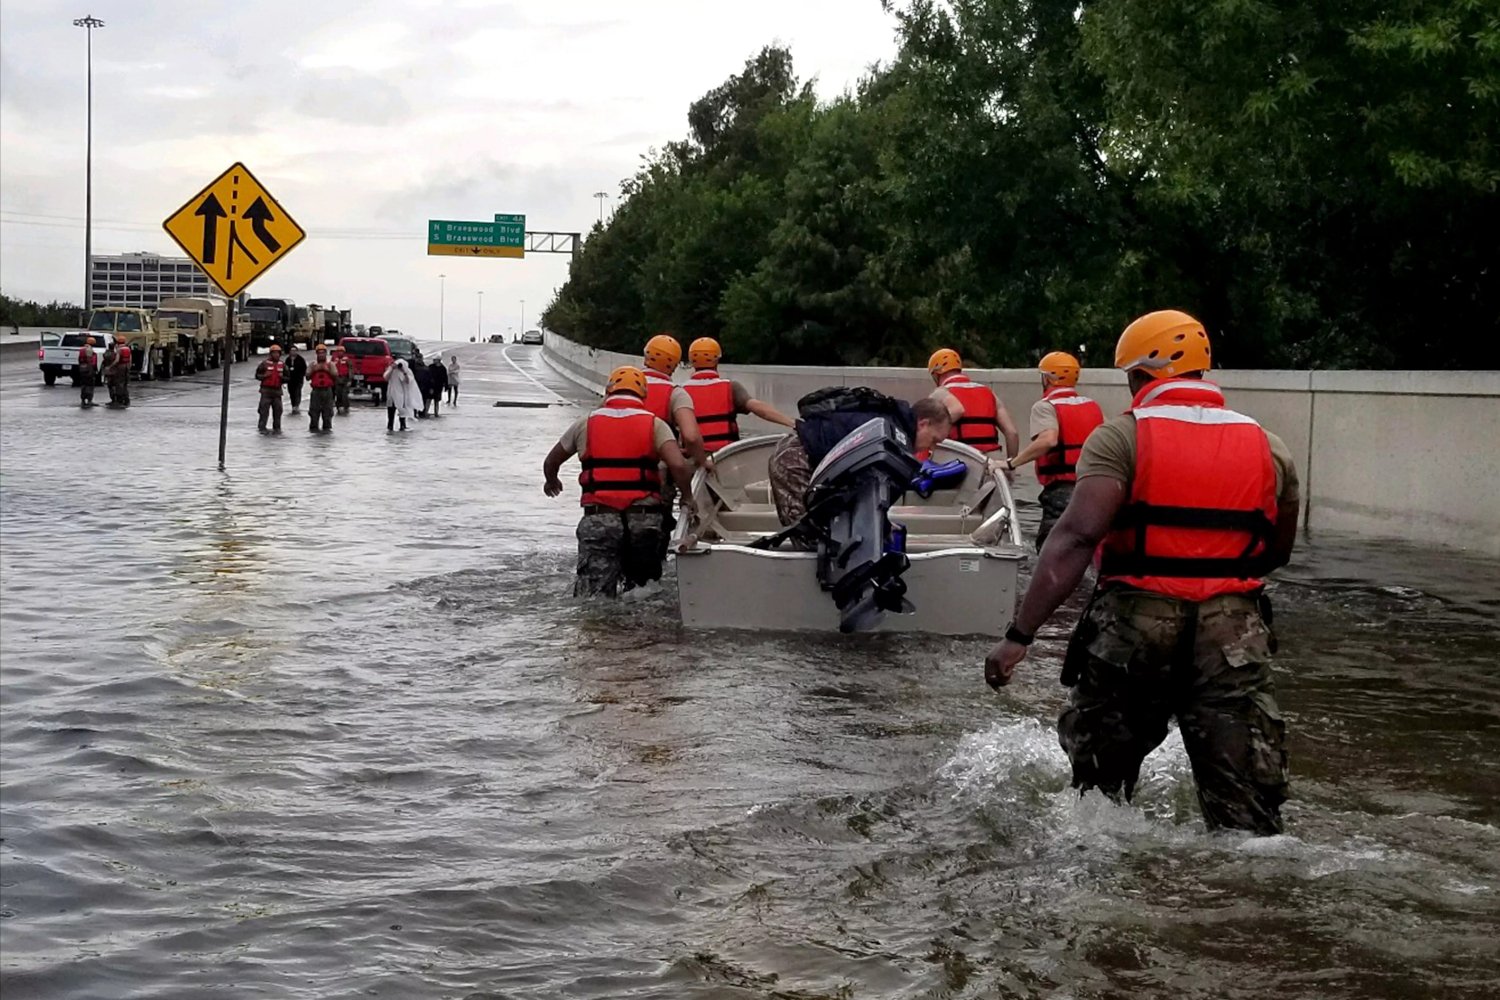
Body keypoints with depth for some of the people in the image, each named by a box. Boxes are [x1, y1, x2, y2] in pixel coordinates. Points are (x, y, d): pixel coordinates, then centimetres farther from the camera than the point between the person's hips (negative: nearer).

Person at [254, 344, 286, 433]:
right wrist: (264, 376, -16)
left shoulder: (283, 365, 11)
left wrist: (282, 377, -7)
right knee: (264, 410, -5)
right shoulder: (265, 363, 0)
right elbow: (257, 375, 2)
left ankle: (276, 428, 15)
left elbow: (287, 378, 14)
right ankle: (262, 428, -1)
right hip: (266, 390, -3)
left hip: (277, 390, 4)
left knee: (277, 410, 5)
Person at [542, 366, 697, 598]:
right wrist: (687, 498, 7)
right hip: (645, 516, 0)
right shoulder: (655, 424, 6)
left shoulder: (585, 424, 11)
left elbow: (550, 463, 23)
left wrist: (551, 482, 46)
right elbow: (678, 465, -10)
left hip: (598, 519, 0)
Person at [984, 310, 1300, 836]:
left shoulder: (1121, 437, -3)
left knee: (1098, 782, 19)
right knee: (1247, 812, 3)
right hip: (1234, 631, 2)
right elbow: (1277, 553, 20)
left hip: (1135, 623, -2)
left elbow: (1076, 536, -16)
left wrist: (1019, 635, -19)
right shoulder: (1269, 448, 9)